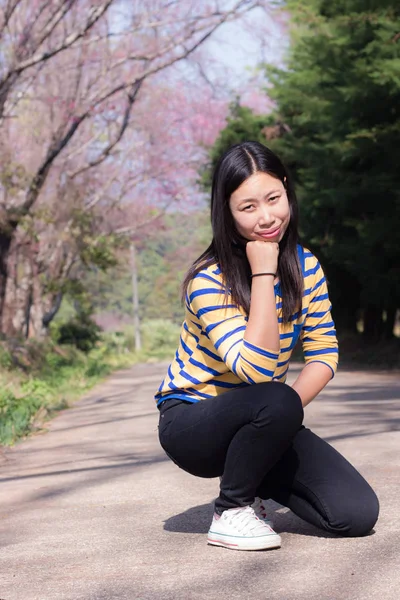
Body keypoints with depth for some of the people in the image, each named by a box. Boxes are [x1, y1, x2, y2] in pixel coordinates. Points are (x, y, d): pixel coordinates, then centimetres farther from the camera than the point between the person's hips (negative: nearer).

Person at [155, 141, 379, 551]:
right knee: (277, 404, -38)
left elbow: (324, 354, 1)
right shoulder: (209, 281, -23)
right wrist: (263, 273, -33)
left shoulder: (305, 267, -4)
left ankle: (257, 482, 14)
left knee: (357, 514, -12)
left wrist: (291, 402, -18)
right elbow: (256, 370, -33)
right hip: (191, 423, -5)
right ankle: (230, 512, -12)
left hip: (260, 423, 5)